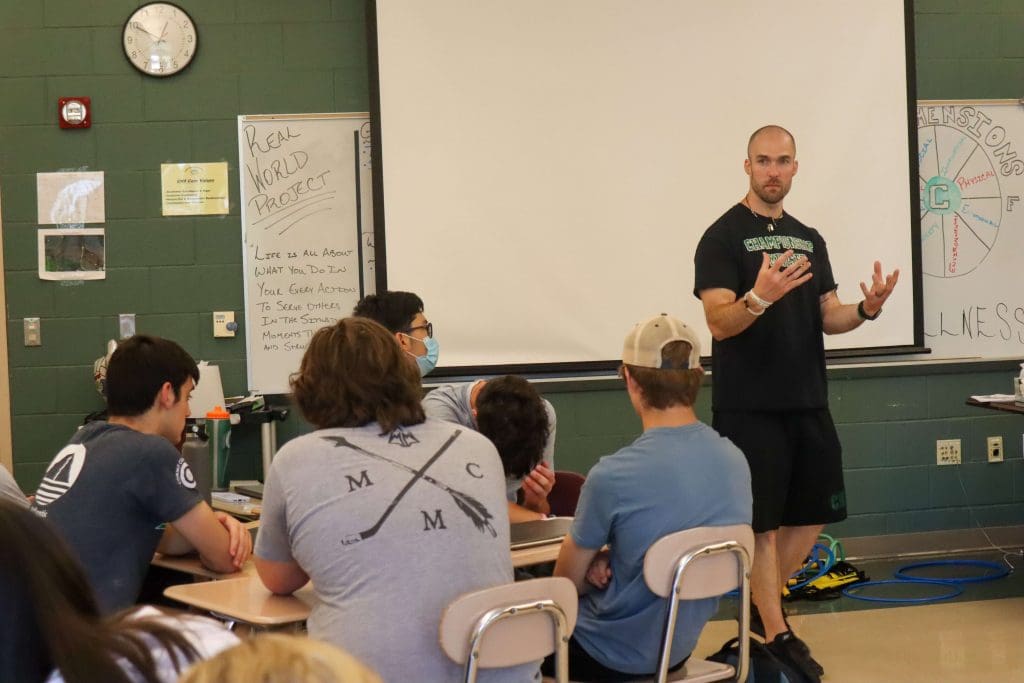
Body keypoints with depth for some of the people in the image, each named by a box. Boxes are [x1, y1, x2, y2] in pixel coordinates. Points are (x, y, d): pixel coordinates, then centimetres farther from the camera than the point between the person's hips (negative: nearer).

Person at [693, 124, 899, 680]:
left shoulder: (809, 239, 13)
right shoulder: (722, 237, -7)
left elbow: (828, 318, 13)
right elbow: (720, 322, -17)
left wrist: (867, 308, -7)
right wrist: (759, 297, -36)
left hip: (807, 402, 7)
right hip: (749, 406, -7)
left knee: (813, 513, 13)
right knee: (762, 523, -1)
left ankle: (760, 602, 31)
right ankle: (777, 635, 9)